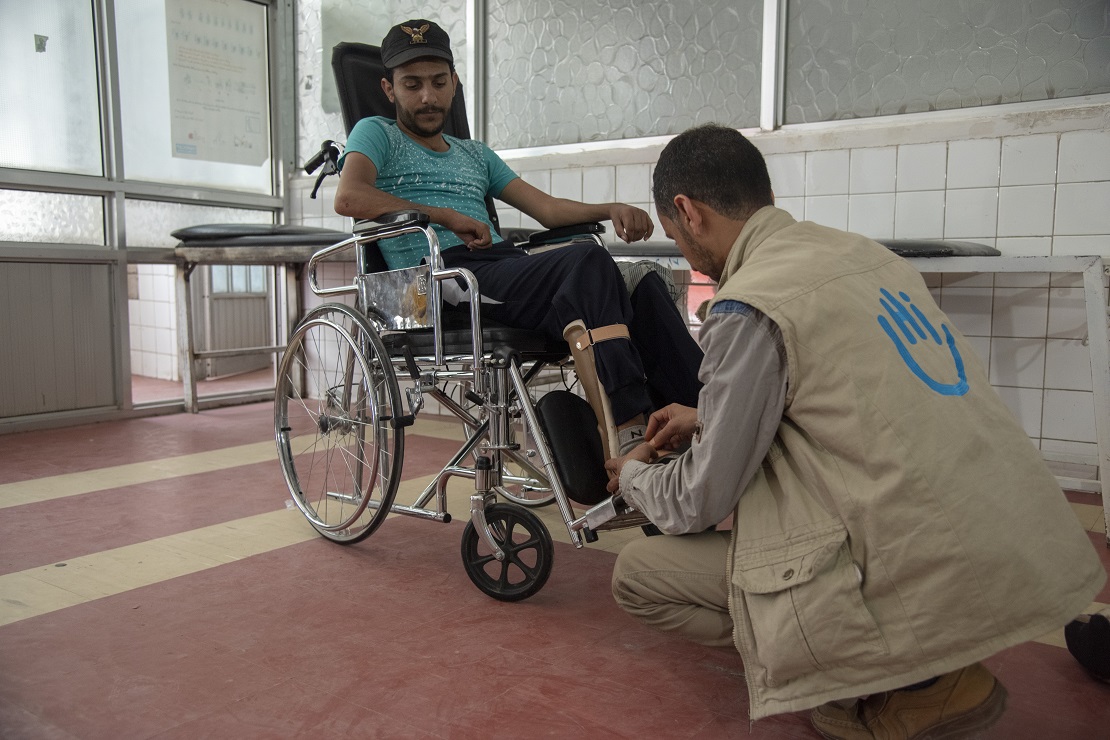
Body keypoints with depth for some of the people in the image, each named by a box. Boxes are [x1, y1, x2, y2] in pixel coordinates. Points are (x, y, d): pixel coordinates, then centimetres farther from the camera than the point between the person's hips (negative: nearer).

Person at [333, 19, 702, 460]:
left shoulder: (475, 154, 34)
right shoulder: (377, 134, 16)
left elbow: (547, 208, 23)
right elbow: (349, 197, -6)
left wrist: (610, 209, 4)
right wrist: (448, 217, -6)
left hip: (503, 268, 6)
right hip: (440, 276, -6)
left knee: (644, 286, -20)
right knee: (588, 263, -32)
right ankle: (627, 440, -43)